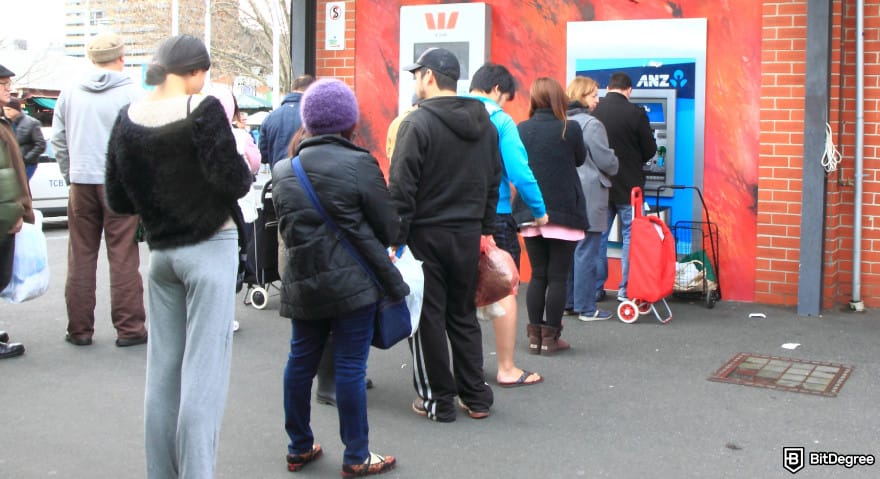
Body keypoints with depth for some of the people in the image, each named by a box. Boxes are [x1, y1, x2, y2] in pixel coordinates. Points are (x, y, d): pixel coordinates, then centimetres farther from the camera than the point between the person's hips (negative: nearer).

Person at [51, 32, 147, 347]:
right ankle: (129, 328, 5)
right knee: (123, 257, 1)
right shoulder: (131, 94, -6)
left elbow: (58, 139, 10)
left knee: (81, 257, 10)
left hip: (81, 183, 4)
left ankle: (79, 329, 15)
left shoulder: (70, 93, 6)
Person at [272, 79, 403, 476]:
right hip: (353, 283, -5)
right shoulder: (359, 164, -10)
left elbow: (285, 227, 11)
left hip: (302, 283, 5)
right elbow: (388, 227, -4)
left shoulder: (283, 171, 5)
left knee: (301, 361, 16)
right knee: (351, 367, 1)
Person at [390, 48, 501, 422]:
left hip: (426, 235, -6)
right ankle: (476, 397, 19)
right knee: (464, 316, 15)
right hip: (469, 235, 6)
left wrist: (396, 238, -11)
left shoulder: (417, 123, -12)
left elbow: (402, 187, -15)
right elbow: (493, 182, 14)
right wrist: (484, 229, 19)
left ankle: (438, 400, 12)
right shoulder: (484, 123, 9)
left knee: (428, 319, 4)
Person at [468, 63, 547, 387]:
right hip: (493, 216, -5)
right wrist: (539, 211, -6)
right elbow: (519, 172, -17)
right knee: (504, 291, 6)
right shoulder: (500, 121, -11)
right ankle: (507, 370, 11)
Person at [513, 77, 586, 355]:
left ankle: (535, 335, 14)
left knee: (537, 275, 12)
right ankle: (550, 337, 7)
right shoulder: (570, 130, -11)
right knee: (557, 277, 4)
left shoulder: (520, 130, -2)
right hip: (564, 214, -3)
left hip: (530, 214, 3)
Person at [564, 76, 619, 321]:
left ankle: (568, 301, 21)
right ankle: (586, 308, 2)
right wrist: (614, 170, 10)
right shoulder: (591, 124, -14)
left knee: (569, 249, 14)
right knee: (586, 251, -3)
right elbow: (607, 161, -10)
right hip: (588, 196, -8)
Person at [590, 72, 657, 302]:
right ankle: (626, 289, 8)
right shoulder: (635, 113, -12)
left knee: (598, 237, 11)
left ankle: (595, 288, 15)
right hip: (629, 186, -3)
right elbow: (650, 150, -4)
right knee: (630, 236, 7)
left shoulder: (591, 112, -4)